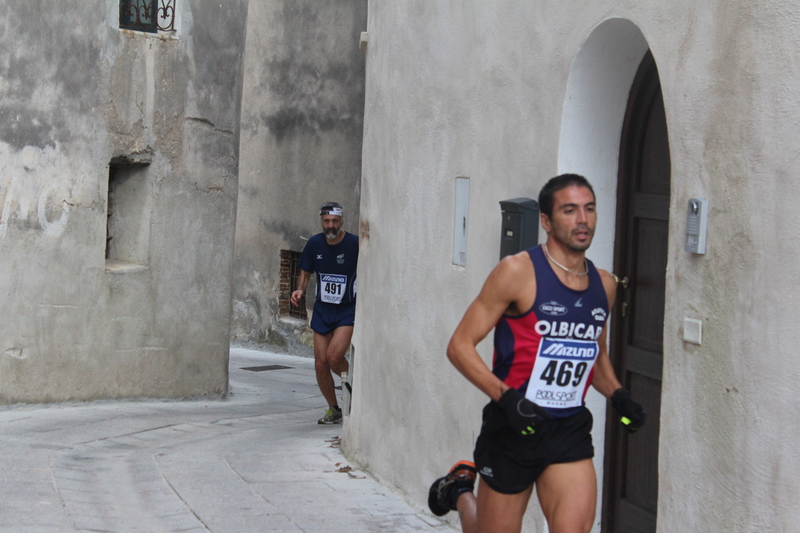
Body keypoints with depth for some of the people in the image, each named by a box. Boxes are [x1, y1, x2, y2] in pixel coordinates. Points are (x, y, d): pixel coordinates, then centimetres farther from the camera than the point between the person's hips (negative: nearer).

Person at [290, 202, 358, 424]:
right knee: (321, 364, 1)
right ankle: (334, 410, 20)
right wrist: (300, 290, -10)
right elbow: (305, 273, 10)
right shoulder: (315, 244, -2)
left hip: (348, 310, -4)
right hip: (322, 309, 4)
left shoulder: (355, 244, -12)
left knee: (334, 357, -21)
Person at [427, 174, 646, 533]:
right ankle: (459, 491, 42)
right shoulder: (518, 272, -11)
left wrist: (617, 395, 6)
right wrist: (506, 397, -24)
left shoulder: (604, 285, 7)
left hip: (570, 431, 4)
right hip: (512, 429, -4)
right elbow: (460, 346, -11)